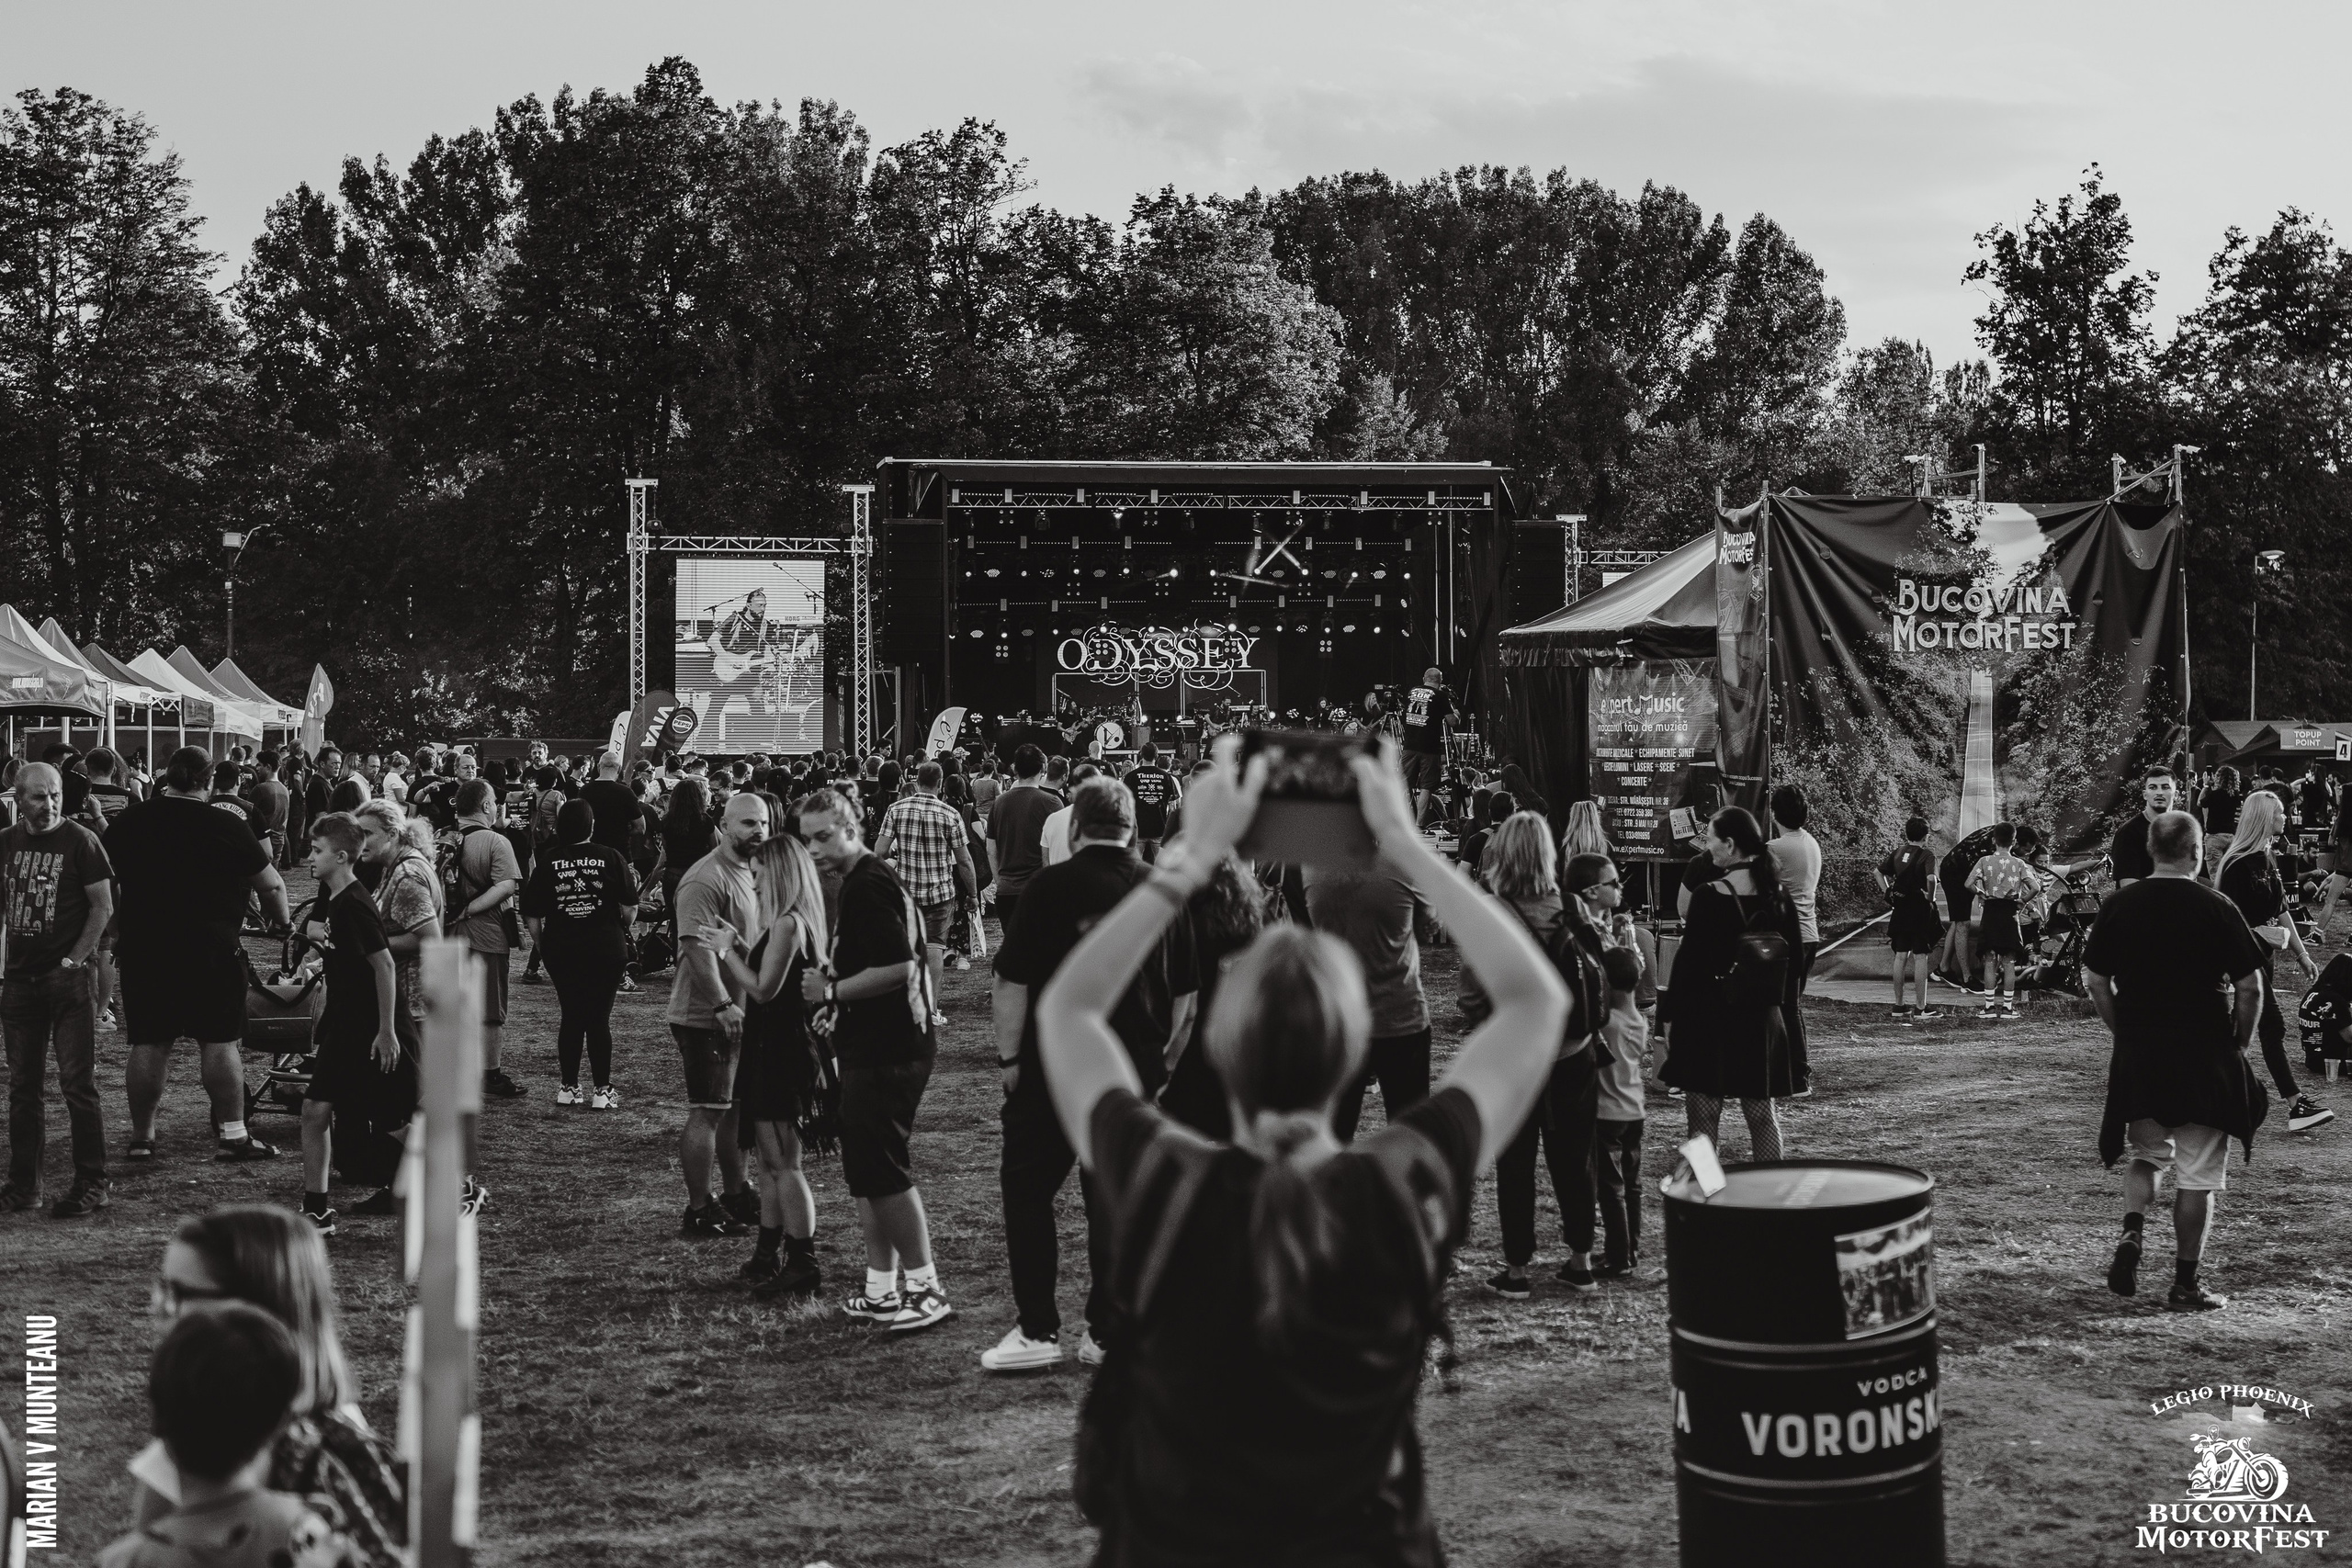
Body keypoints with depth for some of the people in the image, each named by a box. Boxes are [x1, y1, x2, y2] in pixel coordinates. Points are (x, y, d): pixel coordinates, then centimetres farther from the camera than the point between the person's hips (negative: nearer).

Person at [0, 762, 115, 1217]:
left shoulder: (80, 841, -5)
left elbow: (103, 906, -5)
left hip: (69, 978, -5)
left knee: (78, 1084, -5)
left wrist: (73, 961, -11)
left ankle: (92, 1183, 1)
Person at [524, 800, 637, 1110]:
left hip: (561, 951, 2)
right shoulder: (610, 857, -6)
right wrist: (622, 929, 15)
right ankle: (603, 1091, 3)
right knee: (599, 1019, 3)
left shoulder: (548, 861, -2)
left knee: (571, 1017, 12)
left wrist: (539, 943, 11)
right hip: (605, 949, -2)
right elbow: (629, 905, -5)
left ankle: (569, 1088, 14)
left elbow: (531, 912, -3)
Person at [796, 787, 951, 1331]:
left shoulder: (869, 887, -17)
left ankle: (926, 1290, 0)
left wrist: (831, 990, -16)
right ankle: (881, 1291, 20)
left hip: (885, 1055, -11)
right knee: (869, 1173, 14)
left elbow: (897, 968, -26)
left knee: (884, 1173, -6)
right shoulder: (870, 881, 16)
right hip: (878, 1048, 11)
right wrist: (831, 987, 15)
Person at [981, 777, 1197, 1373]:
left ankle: (1038, 1330, 7)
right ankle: (1107, 1334, 14)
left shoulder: (1050, 887, -10)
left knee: (1027, 1191, 8)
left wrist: (1008, 1058, 0)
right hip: (1133, 1069, 4)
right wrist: (1164, 1058, 18)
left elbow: (1013, 982, -10)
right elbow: (1185, 996, 7)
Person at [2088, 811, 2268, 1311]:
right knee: (2198, 1175, 6)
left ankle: (2132, 1233, -3)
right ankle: (2185, 1285, 8)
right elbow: (2250, 987, -8)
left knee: (2148, 1155, 21)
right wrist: (2239, 1043, 6)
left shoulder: (2119, 905, 0)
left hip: (2137, 1057, 3)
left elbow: (2094, 979, 4)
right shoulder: (2216, 908, -9)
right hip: (2204, 1055, -3)